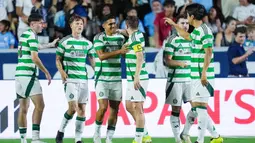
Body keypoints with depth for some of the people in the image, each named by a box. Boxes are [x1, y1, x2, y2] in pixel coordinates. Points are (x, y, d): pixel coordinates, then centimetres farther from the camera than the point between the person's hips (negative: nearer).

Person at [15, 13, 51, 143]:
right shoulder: (32, 36, -9)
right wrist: (46, 73, -8)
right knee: (39, 105, -14)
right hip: (28, 75, -9)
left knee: (23, 108, 10)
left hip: (19, 74, 9)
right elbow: (35, 58, -15)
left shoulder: (23, 35, 17)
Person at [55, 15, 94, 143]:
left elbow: (92, 60, 18)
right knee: (73, 107, -16)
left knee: (82, 109, 2)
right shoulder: (65, 41, 0)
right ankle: (61, 131, 5)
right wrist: (62, 71, -13)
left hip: (84, 79, 5)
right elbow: (58, 59, 3)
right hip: (70, 79, -5)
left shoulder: (87, 43, 11)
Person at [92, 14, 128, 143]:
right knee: (103, 107, -14)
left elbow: (125, 54, 19)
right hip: (102, 78, -4)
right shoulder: (99, 38, -5)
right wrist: (119, 51, -23)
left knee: (114, 109, 3)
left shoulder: (121, 38, 8)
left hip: (117, 78, 4)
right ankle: (97, 132, 10)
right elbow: (101, 56, -17)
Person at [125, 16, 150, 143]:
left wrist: (136, 77, -23)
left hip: (138, 79, -9)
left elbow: (140, 58, -21)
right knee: (129, 106, 15)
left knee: (138, 109, -6)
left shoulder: (135, 38, -14)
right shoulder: (136, 35, 11)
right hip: (132, 79, 9)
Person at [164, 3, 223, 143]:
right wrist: (174, 24, 46)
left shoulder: (205, 31, -13)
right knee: (195, 107, 11)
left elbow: (208, 52, -19)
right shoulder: (196, 31, 16)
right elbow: (187, 36, 39)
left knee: (200, 107, -9)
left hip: (203, 77, -10)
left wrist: (204, 72, -24)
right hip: (196, 76, 10)